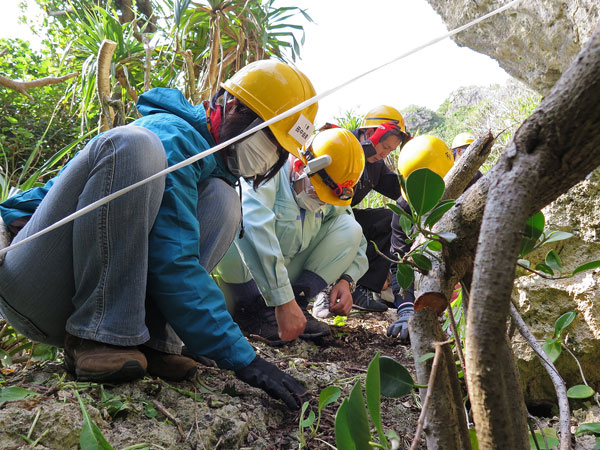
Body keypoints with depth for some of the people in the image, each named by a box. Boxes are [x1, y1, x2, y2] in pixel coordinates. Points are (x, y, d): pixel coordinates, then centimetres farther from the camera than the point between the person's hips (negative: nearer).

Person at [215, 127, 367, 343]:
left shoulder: (331, 201, -1)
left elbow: (357, 242, 9)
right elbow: (258, 233, -38)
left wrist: (345, 280, -11)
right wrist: (283, 301, -43)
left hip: (290, 275, 5)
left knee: (350, 227, -6)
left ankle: (298, 301, -13)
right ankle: (253, 310, -20)